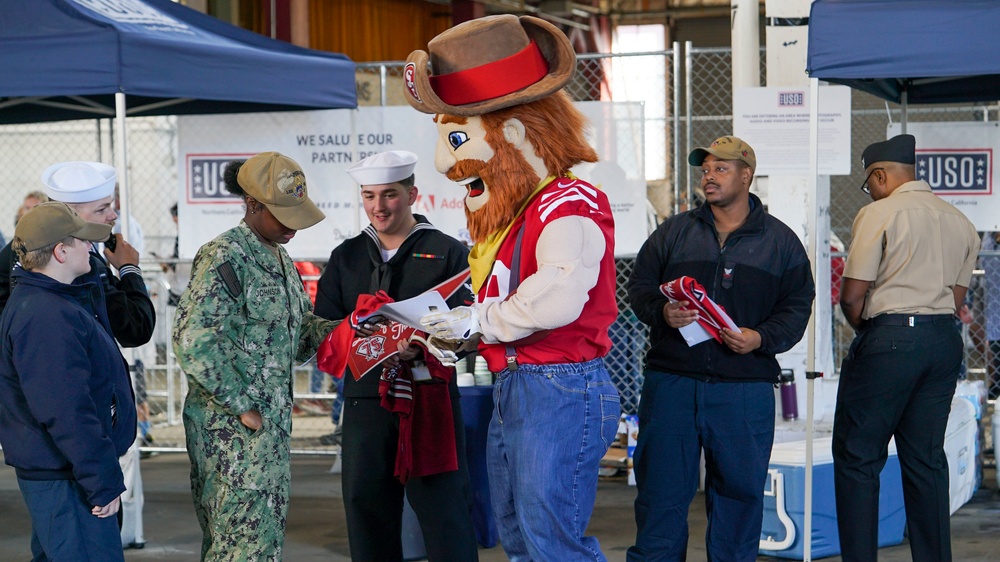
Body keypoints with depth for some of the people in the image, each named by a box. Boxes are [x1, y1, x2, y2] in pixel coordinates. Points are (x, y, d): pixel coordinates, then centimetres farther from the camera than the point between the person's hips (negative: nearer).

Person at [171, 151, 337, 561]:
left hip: (270, 422, 9)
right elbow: (193, 338, -21)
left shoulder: (280, 259, 17)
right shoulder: (225, 257, -13)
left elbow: (299, 334, 22)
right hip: (233, 426, -9)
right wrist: (241, 404, -18)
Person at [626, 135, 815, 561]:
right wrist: (662, 312, -11)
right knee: (661, 486, 2)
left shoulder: (781, 242, 9)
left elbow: (797, 306, 6)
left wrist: (761, 338, -12)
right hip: (671, 381, 1)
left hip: (745, 389, -1)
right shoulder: (674, 232, 12)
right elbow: (639, 286, 10)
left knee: (739, 489, 4)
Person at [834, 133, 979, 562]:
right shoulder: (959, 221, 12)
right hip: (945, 339, 7)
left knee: (857, 457, 0)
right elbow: (957, 296, 14)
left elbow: (852, 295, -9)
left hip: (890, 336, -7)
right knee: (925, 458, 11)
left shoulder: (879, 213, -7)